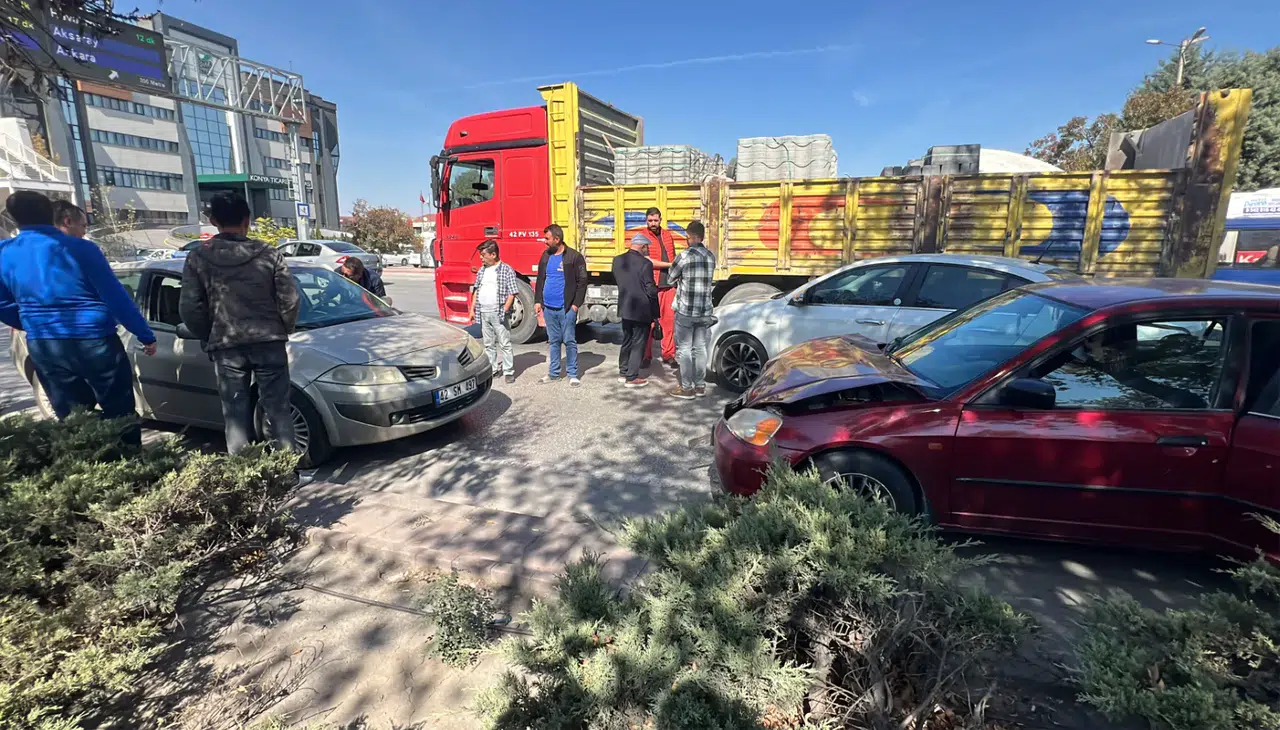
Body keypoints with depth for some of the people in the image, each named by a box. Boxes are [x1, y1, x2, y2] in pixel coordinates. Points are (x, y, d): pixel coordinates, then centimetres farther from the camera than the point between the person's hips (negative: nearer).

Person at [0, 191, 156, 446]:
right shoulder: (78, 248, -11)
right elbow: (116, 297, -13)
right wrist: (146, 335, -6)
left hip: (42, 348, 5)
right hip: (93, 342, -5)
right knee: (120, 413, 4)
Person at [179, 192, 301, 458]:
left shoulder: (198, 257, 2)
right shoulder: (268, 253, -1)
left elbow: (189, 308, -1)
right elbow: (289, 299, -3)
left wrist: (211, 337, 15)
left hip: (226, 346, 1)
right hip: (269, 342, -1)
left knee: (236, 415, 8)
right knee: (278, 410, 3)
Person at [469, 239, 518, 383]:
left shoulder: (507, 270, -5)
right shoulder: (481, 271, 13)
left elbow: (511, 293, -8)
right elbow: (476, 290, 19)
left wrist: (504, 311, -14)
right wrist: (473, 309, 12)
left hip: (498, 314, -6)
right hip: (483, 313, 6)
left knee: (505, 344, -3)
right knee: (489, 344, 13)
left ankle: (509, 372, 4)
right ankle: (491, 370, 22)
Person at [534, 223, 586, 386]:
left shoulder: (574, 257, -7)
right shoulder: (546, 256, 10)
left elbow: (582, 281, -6)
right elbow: (540, 279, 17)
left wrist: (576, 304, -11)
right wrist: (538, 301, 10)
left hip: (566, 308, -5)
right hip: (548, 308, 5)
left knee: (569, 341, 1)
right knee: (553, 341, 13)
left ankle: (573, 374, 10)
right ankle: (553, 373, 22)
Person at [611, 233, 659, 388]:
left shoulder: (617, 260, 0)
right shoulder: (645, 264, -18)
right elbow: (651, 290, -16)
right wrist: (655, 313, -3)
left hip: (625, 308, 7)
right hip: (642, 310, -6)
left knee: (627, 341, 20)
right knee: (638, 344, 4)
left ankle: (623, 373, 28)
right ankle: (632, 377, 8)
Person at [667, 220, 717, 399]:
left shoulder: (685, 255, -12)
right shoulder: (711, 256, 6)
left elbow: (670, 278, -1)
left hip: (685, 311, -5)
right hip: (705, 311, 6)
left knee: (684, 349, 3)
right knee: (700, 348, 12)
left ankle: (686, 388, 7)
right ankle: (700, 386, 20)